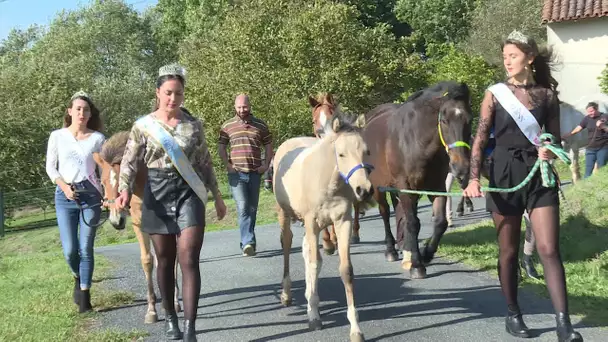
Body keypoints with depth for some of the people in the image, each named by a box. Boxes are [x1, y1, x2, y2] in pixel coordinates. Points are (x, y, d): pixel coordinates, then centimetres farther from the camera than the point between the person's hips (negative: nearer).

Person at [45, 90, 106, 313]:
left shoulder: (97, 138, 1)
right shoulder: (57, 136, 3)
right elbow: (50, 167, 6)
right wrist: (64, 187, -10)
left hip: (91, 194, 0)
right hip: (65, 195, 1)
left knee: (85, 249, -2)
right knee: (69, 250, -3)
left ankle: (85, 296, 7)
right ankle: (78, 279, 30)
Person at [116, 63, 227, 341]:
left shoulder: (194, 125, 4)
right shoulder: (144, 126, 0)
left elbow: (205, 164, 12)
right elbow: (129, 162, -4)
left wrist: (217, 196, 14)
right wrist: (124, 190, -21)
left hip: (189, 193, 0)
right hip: (158, 195, 0)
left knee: (189, 260, -9)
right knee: (165, 261, 10)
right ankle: (170, 318, 27)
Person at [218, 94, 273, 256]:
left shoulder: (260, 125, 8)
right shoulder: (228, 126, 5)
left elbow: (268, 146, 14)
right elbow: (221, 147, 7)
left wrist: (266, 164, 1)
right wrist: (228, 165, -5)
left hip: (255, 173, 2)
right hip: (236, 173, -2)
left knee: (252, 209, 9)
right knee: (243, 208, -13)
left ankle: (246, 242, 21)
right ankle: (248, 242, -17)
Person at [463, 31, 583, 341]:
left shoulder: (547, 94, 4)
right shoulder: (495, 94, 0)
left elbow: (555, 139, 11)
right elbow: (480, 140, -3)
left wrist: (550, 151, -13)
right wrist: (474, 178, -15)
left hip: (539, 175, 0)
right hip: (505, 174, 0)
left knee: (549, 250, -6)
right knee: (508, 250, 8)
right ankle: (512, 314, 23)